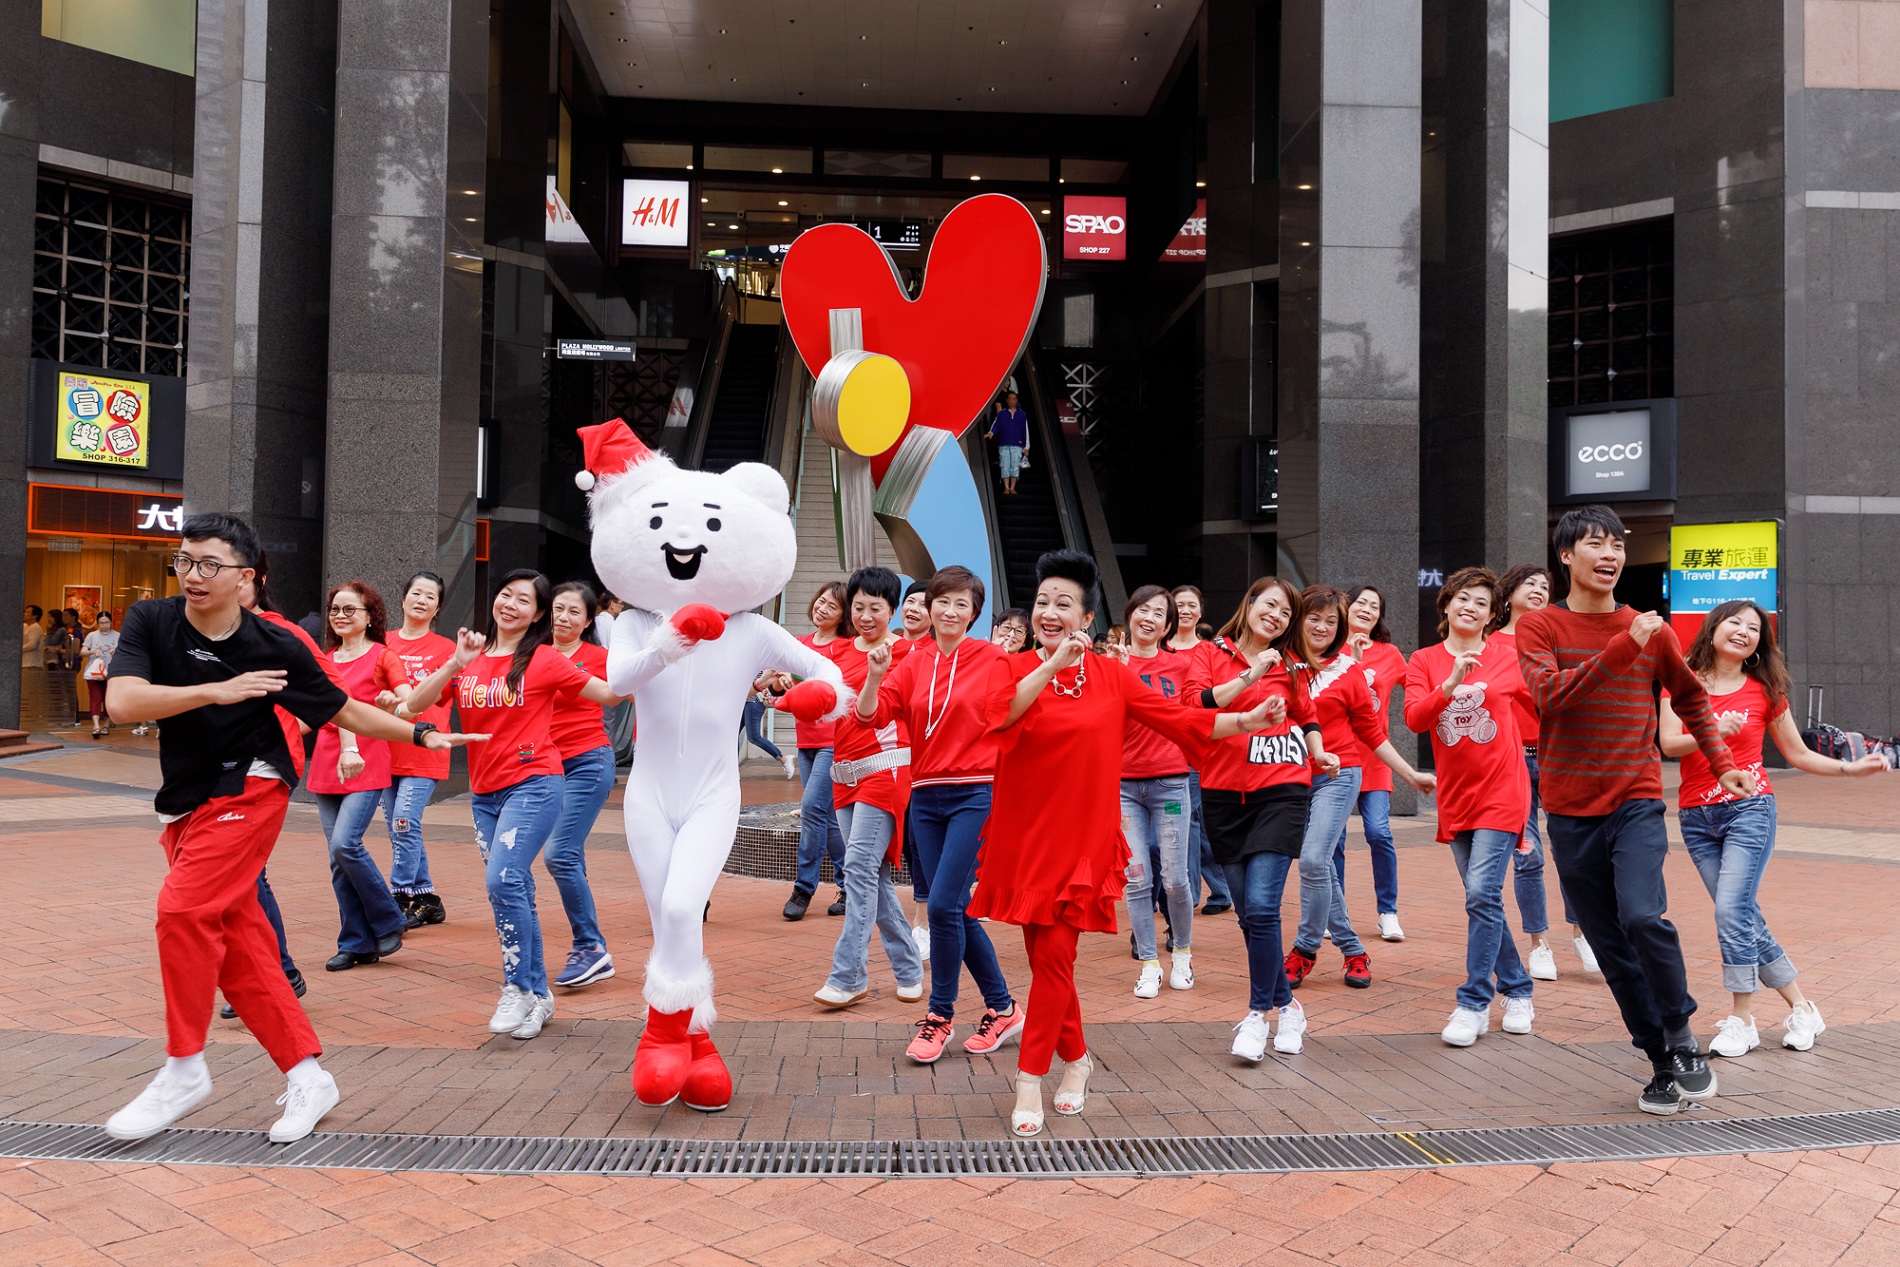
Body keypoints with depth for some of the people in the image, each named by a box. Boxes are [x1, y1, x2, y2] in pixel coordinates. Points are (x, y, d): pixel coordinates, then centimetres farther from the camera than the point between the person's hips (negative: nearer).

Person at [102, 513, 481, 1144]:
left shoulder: (275, 647, -8)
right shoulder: (151, 621, -4)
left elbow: (345, 712, 2)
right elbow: (121, 700, -18)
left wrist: (421, 735, -3)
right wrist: (217, 691, -27)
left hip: (247, 791, -4)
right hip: (184, 802, 4)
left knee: (184, 908, -22)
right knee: (238, 946, 4)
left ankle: (184, 1069, -5)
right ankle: (306, 1076, 14)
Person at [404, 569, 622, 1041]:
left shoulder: (543, 660, -2)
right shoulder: (470, 658, 9)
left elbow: (610, 694, 4)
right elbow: (415, 706, 0)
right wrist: (456, 664, -11)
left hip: (533, 784, -5)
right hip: (484, 793, 5)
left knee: (503, 879, -21)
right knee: (514, 894, 10)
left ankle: (519, 988, -8)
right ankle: (538, 994, 21)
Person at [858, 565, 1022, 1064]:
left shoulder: (993, 658, -3)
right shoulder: (913, 663, 7)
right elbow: (873, 714, -4)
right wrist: (874, 676, -21)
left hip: (976, 794, -5)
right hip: (926, 797, 5)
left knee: (943, 904, -11)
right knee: (957, 910, 9)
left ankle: (940, 1015, 7)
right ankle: (1002, 1009, 24)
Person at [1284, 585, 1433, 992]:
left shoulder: (1347, 671, -1)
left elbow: (1371, 732, 6)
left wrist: (1410, 774, 7)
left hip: (1338, 775, -3)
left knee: (1313, 859, -17)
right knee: (1318, 866, 8)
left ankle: (1305, 948, 1)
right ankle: (1352, 950, 22)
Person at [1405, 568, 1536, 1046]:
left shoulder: (1507, 657, -1)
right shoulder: (1425, 661, 2)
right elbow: (1415, 719, -13)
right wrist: (1452, 682, -25)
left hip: (1501, 793, -3)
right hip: (1455, 796, 3)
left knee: (1483, 894, -13)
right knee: (1483, 899, 12)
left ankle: (1473, 1003, -4)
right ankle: (1517, 991, 28)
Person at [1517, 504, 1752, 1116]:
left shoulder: (1650, 630, 6)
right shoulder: (1539, 627, -1)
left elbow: (1692, 699, 22)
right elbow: (1550, 694, -19)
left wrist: (1723, 764, 14)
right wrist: (1622, 648, -25)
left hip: (1636, 802, 0)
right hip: (1571, 812, 0)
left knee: (1643, 917, -21)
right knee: (1611, 948, 5)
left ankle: (1682, 1037, 1)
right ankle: (1663, 1064, 18)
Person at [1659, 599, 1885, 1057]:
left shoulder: (1764, 692, 5)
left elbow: (1797, 754, 12)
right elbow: (1669, 743, -8)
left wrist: (1850, 768, 1)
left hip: (1748, 808, -2)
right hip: (1697, 815, 2)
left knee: (1732, 910, -14)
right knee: (1747, 920, 5)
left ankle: (1741, 1020, -3)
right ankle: (1802, 1009, 20)